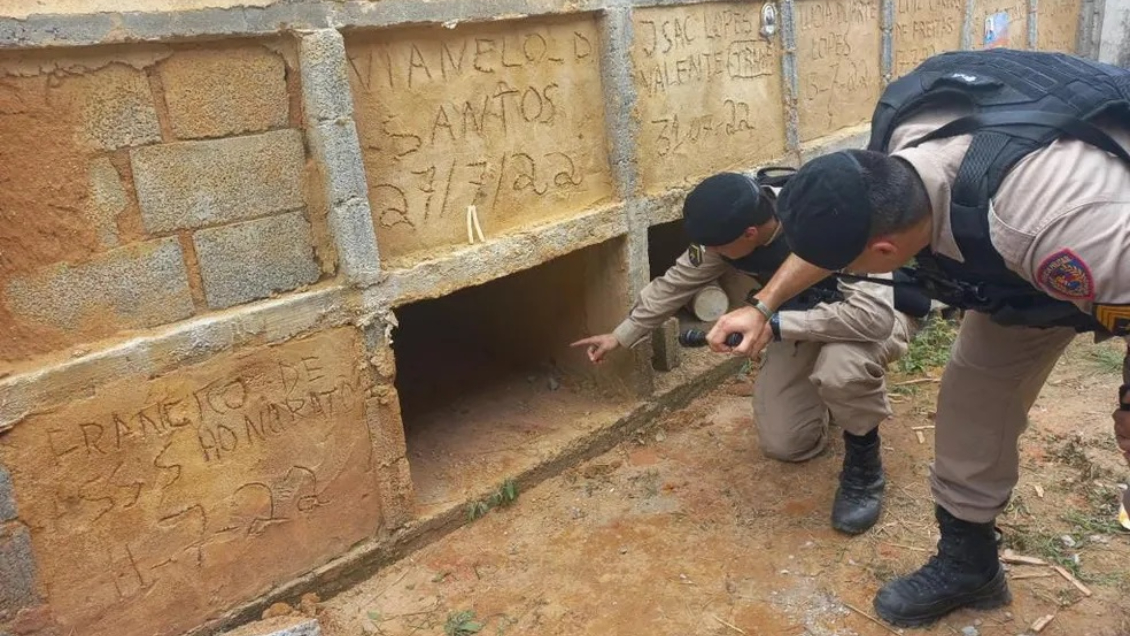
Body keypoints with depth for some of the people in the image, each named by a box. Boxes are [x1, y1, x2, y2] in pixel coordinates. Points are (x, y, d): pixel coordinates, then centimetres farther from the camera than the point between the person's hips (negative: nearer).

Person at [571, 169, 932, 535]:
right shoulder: (732, 225, -18)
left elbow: (874, 314, -46)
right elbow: (678, 282, -3)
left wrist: (771, 323, -46)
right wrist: (621, 336, 4)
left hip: (883, 310, -5)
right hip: (810, 318, 6)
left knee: (841, 365, -40)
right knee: (783, 445, -3)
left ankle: (864, 463, -10)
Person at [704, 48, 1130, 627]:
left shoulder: (1040, 218, -47)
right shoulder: (897, 156, -25)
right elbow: (836, 225, -3)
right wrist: (763, 307, -2)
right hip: (1036, 259, 6)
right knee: (974, 390, 5)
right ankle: (966, 562, 23)